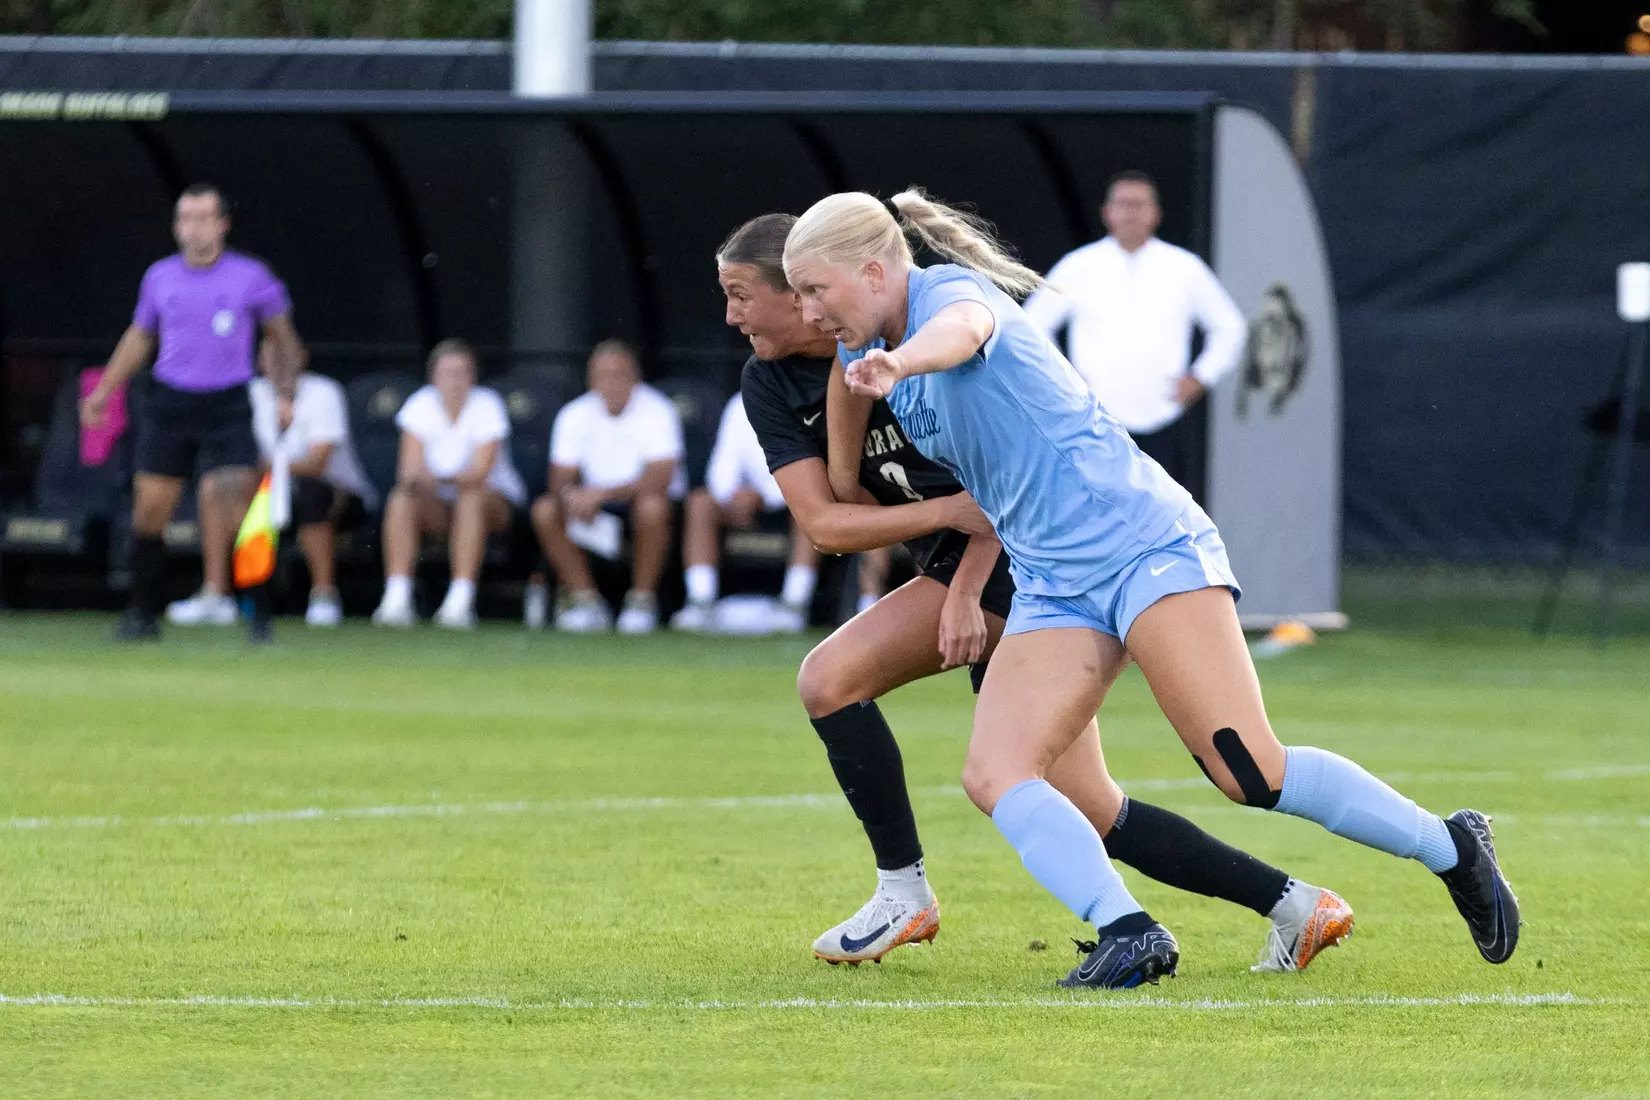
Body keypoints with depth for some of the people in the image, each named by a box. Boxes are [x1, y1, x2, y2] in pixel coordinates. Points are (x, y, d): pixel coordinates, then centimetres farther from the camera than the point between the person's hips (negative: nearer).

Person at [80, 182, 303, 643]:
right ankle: (144, 612, 11)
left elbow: (281, 336, 9)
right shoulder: (159, 277, 7)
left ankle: (255, 611, -4)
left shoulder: (250, 277, -1)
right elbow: (139, 336, 22)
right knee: (150, 506, 0)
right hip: (170, 403, 3)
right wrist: (104, 390, 19)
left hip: (228, 406, -3)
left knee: (238, 509, -13)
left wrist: (285, 392, -2)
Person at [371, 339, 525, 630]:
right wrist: (416, 478, -35)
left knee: (472, 498, -36)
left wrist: (442, 479, -42)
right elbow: (410, 467, -10)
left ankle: (461, 602, -42)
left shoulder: (487, 406, -13)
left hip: (494, 499, -3)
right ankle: (397, 600, -34)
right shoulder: (421, 406, -4)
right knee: (401, 500, -27)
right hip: (438, 505, 3)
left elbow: (480, 473, -24)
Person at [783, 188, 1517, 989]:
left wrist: (899, 363, -61)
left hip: (1140, 540, -9)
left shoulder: (950, 291, -13)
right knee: (994, 775, -16)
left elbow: (959, 330, -41)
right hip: (1052, 585, 9)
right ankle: (1128, 932, -26)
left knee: (1250, 773, -16)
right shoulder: (862, 346, 13)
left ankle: (1453, 849, 0)